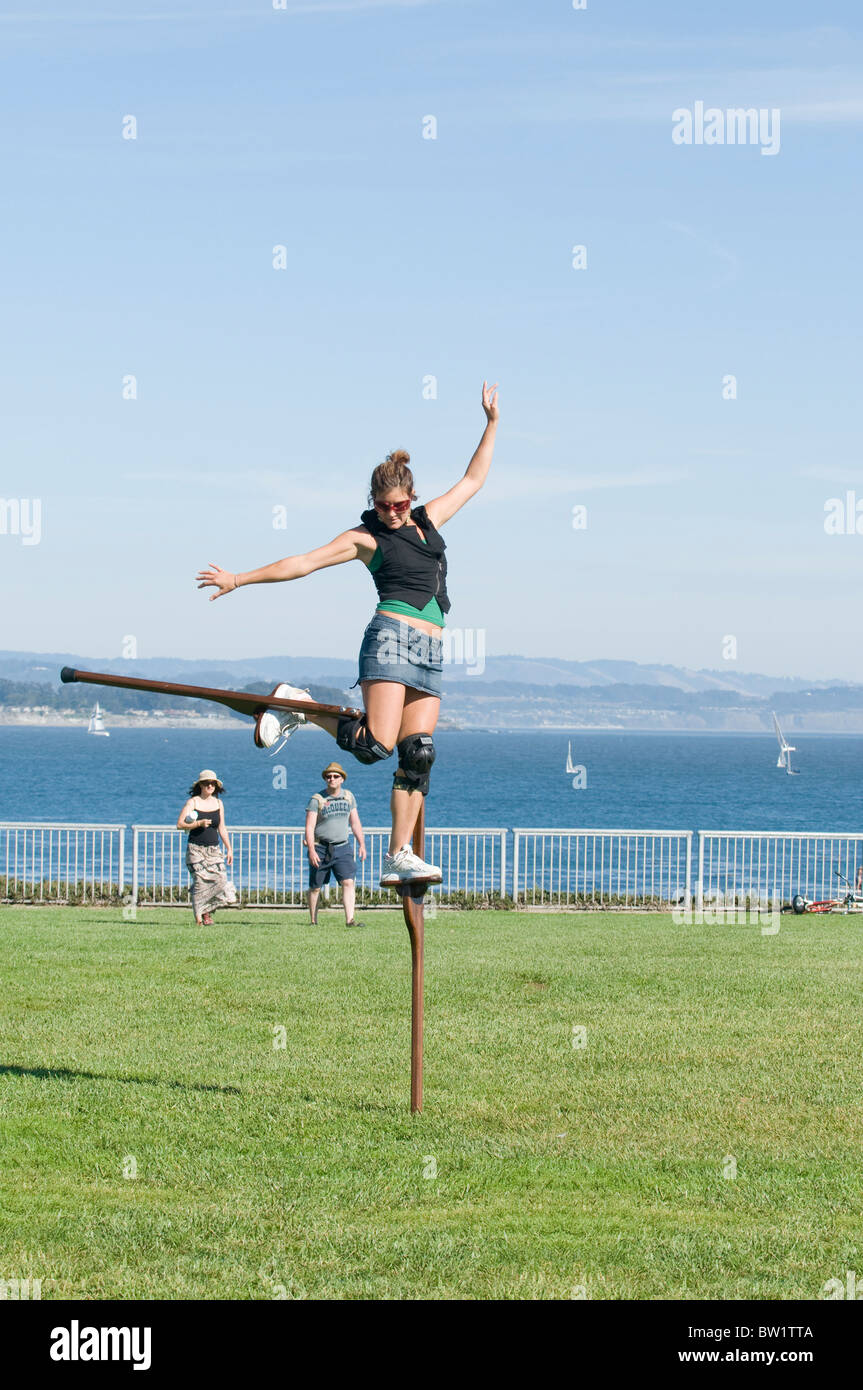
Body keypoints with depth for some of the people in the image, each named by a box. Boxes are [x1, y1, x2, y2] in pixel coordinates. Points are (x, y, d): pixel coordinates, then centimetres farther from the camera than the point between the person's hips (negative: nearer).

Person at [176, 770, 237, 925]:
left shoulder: (218, 803, 12)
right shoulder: (193, 802, -1)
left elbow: (222, 828, 17)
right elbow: (180, 824, -7)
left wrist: (229, 849, 13)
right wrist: (199, 823, -18)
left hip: (214, 849, 4)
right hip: (196, 849, -4)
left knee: (220, 879, -10)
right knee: (200, 880, -11)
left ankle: (206, 910, 10)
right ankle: (198, 917, -3)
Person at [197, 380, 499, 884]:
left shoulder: (429, 519, 19)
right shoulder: (366, 536, 4)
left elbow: (472, 480, 29)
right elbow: (303, 562, 1)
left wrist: (492, 423, 25)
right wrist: (239, 579, -3)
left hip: (430, 652, 6)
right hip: (392, 637, -5)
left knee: (418, 753, -4)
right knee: (375, 744, -20)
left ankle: (399, 856, -6)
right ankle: (301, 708, 2)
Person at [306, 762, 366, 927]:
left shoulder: (348, 796, 8)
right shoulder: (317, 799, -6)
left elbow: (355, 822, 16)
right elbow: (309, 827, -10)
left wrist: (362, 844, 9)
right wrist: (311, 851, -20)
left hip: (342, 847, 3)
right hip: (320, 849, -2)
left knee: (349, 882, -15)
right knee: (315, 887, 4)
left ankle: (350, 919, -21)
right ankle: (313, 921, 18)